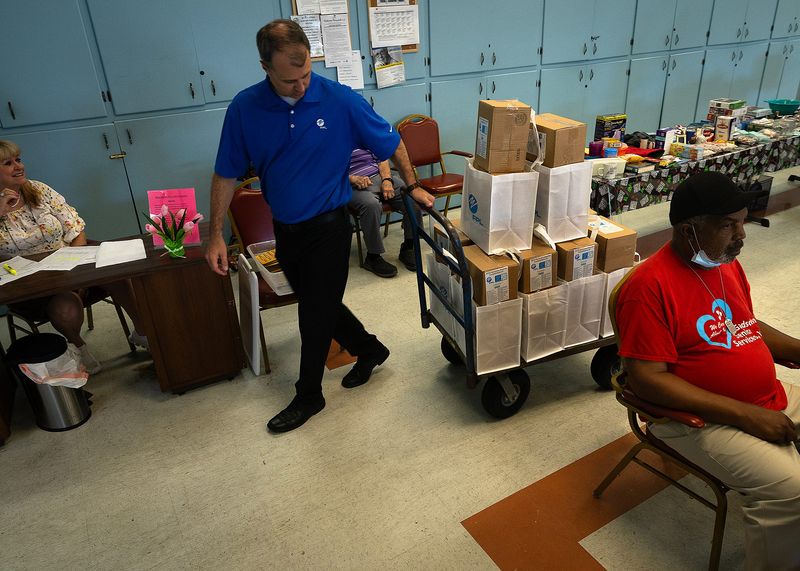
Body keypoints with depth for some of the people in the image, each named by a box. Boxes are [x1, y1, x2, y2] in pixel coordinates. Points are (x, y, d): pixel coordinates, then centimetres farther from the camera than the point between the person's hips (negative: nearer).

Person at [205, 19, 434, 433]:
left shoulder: (340, 100, -16)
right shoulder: (244, 108, -9)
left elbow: (390, 142, -2)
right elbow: (226, 174, -2)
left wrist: (412, 186, 5)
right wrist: (216, 235, -5)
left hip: (328, 227, -4)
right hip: (285, 229, 4)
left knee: (316, 313, 6)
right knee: (318, 305, 18)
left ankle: (308, 396, 27)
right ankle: (369, 349, 43)